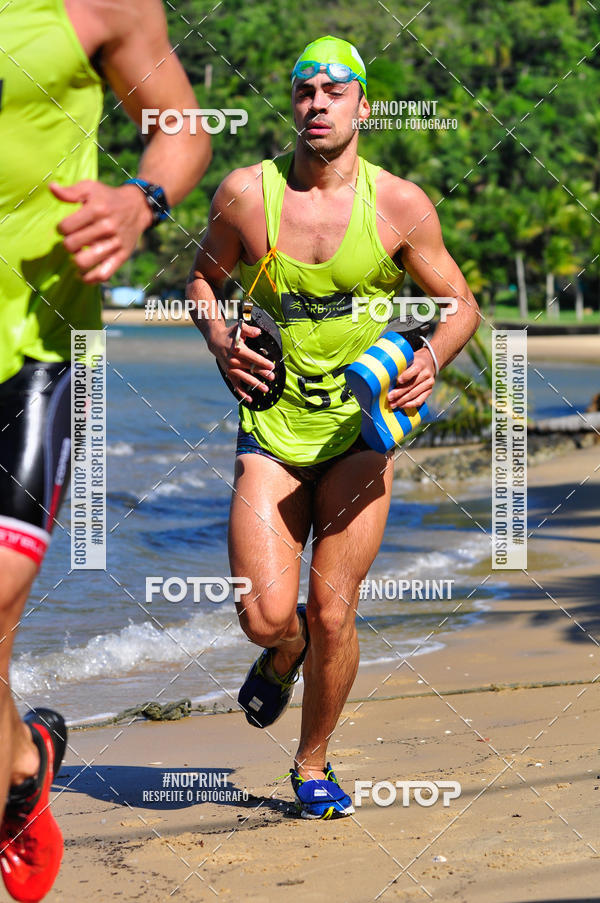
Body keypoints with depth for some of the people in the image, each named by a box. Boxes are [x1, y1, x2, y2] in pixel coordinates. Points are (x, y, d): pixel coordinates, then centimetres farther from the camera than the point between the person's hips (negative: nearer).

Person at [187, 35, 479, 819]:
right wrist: (218, 338, -6)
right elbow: (204, 275, 14)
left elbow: (461, 305, 4)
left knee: (332, 614, -3)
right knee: (265, 615, -10)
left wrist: (432, 359, -16)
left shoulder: (401, 205, -6)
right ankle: (286, 653, 30)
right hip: (271, 429, 1)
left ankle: (314, 764, 21)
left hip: (361, 430, -1)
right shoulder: (246, 193, -4)